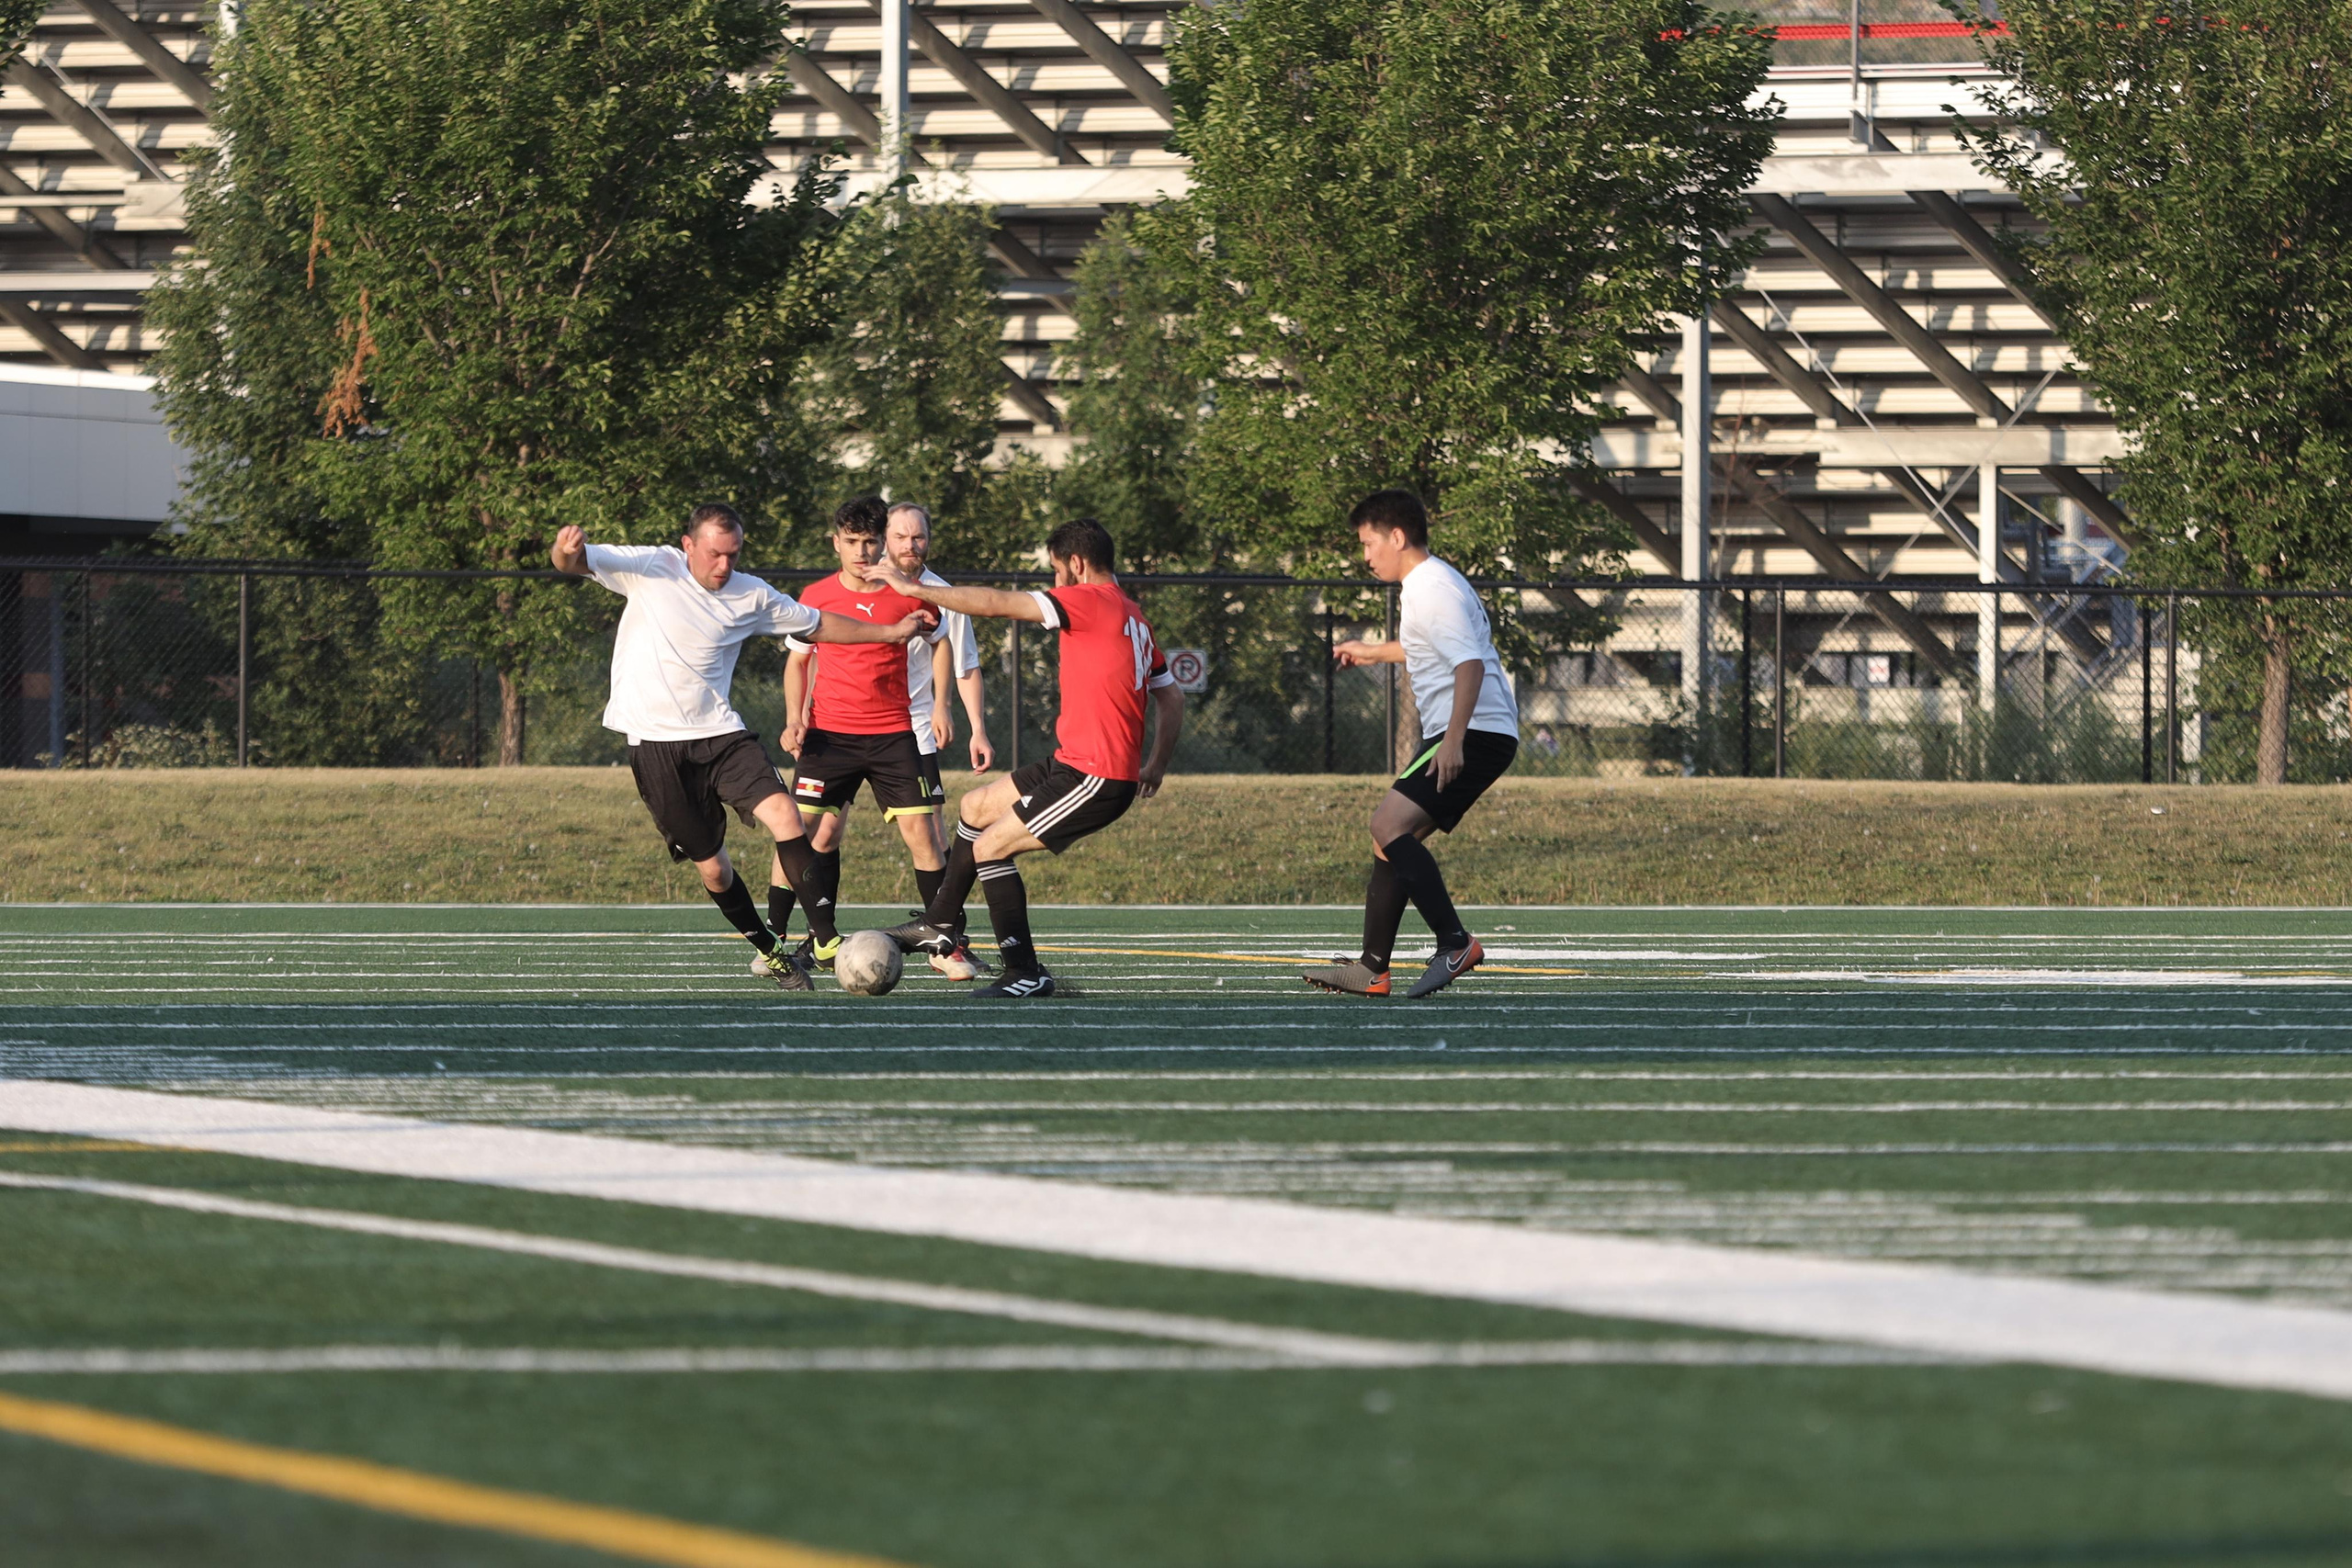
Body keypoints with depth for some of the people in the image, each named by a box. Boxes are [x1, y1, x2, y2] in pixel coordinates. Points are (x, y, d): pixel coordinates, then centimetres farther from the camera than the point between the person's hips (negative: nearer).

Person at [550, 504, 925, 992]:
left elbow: (818, 624, 20)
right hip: (655, 744, -2)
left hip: (719, 733, 2)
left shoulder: (751, 596, 6)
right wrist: (566, 551, -30)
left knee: (783, 814, -23)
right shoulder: (649, 568, -2)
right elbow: (574, 562, -5)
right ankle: (768, 950, 21)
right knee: (712, 867, 0)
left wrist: (891, 632, 19)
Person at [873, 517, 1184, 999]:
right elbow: (1172, 700, 19)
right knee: (975, 807, 20)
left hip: (1095, 779, -10)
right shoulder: (1134, 617, 14)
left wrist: (914, 588, -7)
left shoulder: (1090, 600, -14)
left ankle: (1026, 974, -4)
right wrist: (1156, 766, 27)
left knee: (990, 848, -8)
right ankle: (939, 927, 31)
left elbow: (996, 603, -15)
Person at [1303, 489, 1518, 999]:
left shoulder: (1433, 589, -13)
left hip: (1476, 734, -11)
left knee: (1389, 824, -21)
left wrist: (1453, 740, -33)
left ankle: (1455, 943, -25)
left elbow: (1470, 663, -25)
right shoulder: (1422, 586, 20)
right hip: (1462, 736, 11)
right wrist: (1373, 652, 54)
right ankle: (1371, 970, 15)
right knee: (1390, 835, 11)